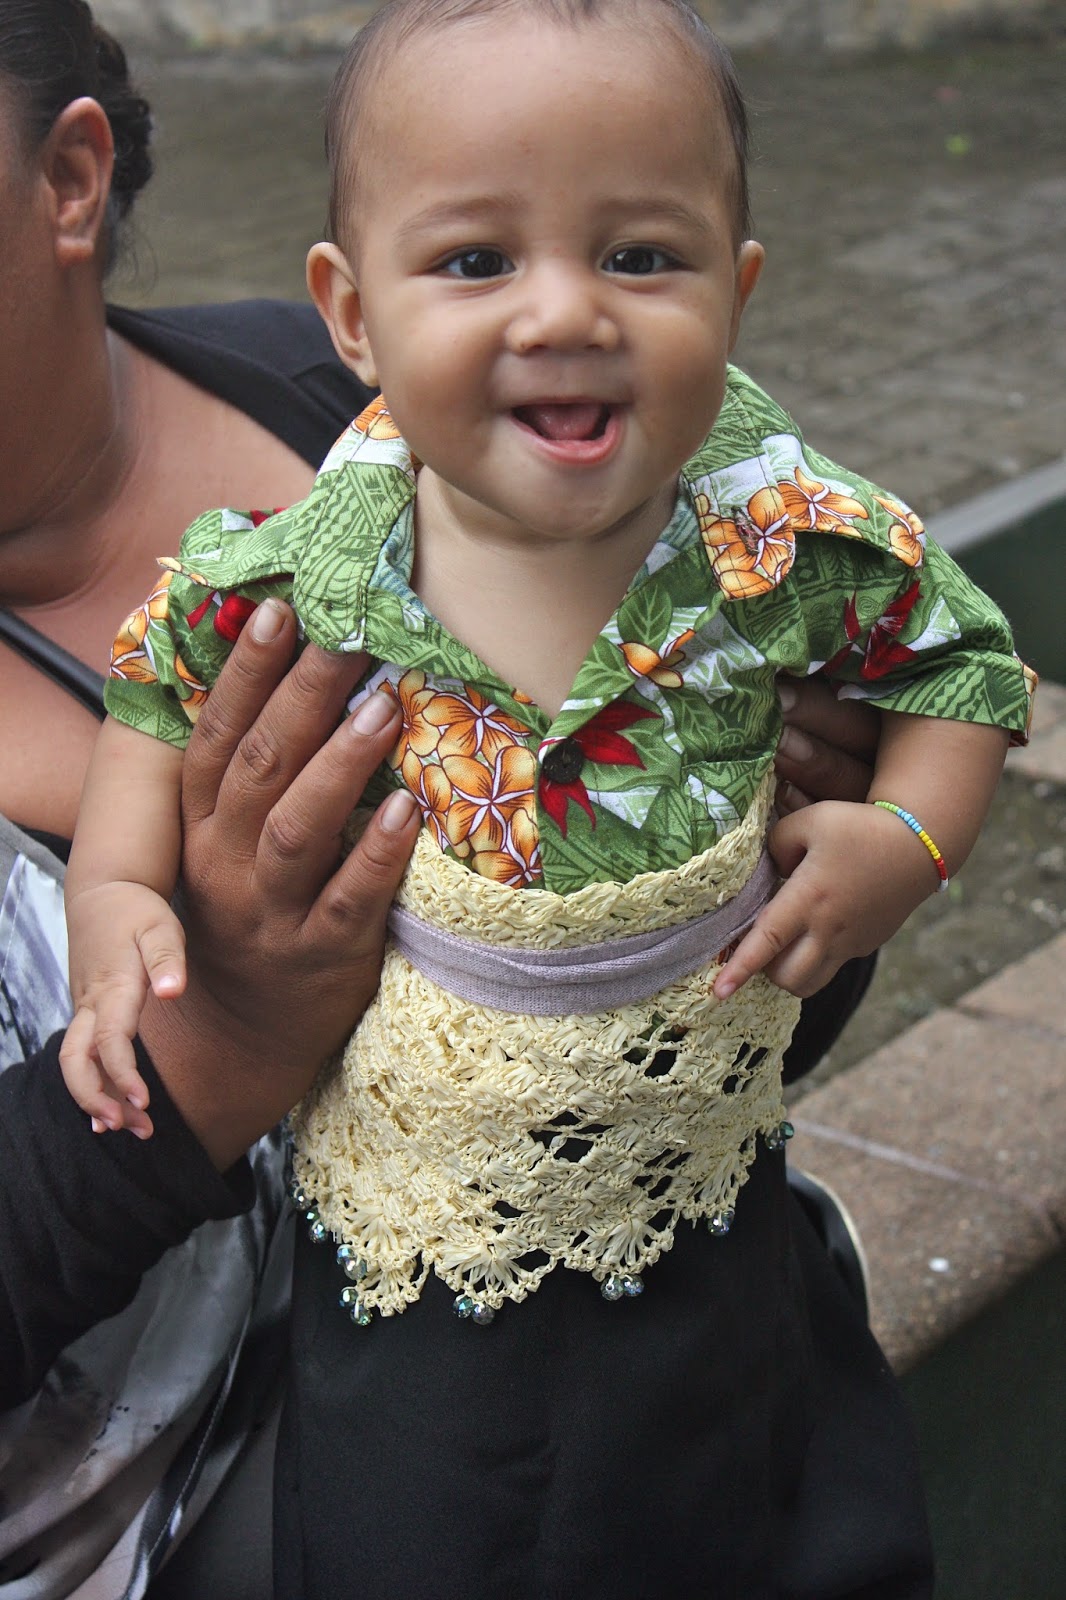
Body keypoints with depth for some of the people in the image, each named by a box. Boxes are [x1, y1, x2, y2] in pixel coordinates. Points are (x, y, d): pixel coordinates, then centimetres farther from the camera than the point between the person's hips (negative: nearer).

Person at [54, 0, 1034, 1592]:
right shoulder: (295, 575, -19)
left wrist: (908, 839, -14)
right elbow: (161, 686, 3)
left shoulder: (794, 546, -18)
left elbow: (963, 654, 2)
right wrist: (117, 901, -9)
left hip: (697, 1230, 1)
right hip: (406, 1247, -1)